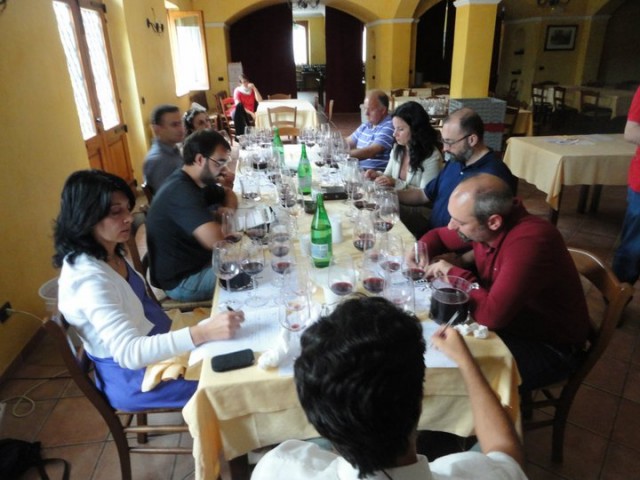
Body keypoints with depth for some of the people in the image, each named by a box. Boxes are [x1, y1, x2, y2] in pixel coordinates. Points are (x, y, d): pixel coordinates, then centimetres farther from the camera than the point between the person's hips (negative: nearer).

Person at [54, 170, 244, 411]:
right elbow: (129, 353, -40)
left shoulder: (108, 254, -3)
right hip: (133, 377, -8)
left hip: (155, 344, 9)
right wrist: (203, 332, -49)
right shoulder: (89, 279, -32)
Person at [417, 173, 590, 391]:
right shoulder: (484, 227, -10)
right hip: (508, 322, 7)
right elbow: (439, 236, 9)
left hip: (549, 347, -7)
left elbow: (492, 314, -40)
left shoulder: (529, 242, -34)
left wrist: (455, 273, -25)